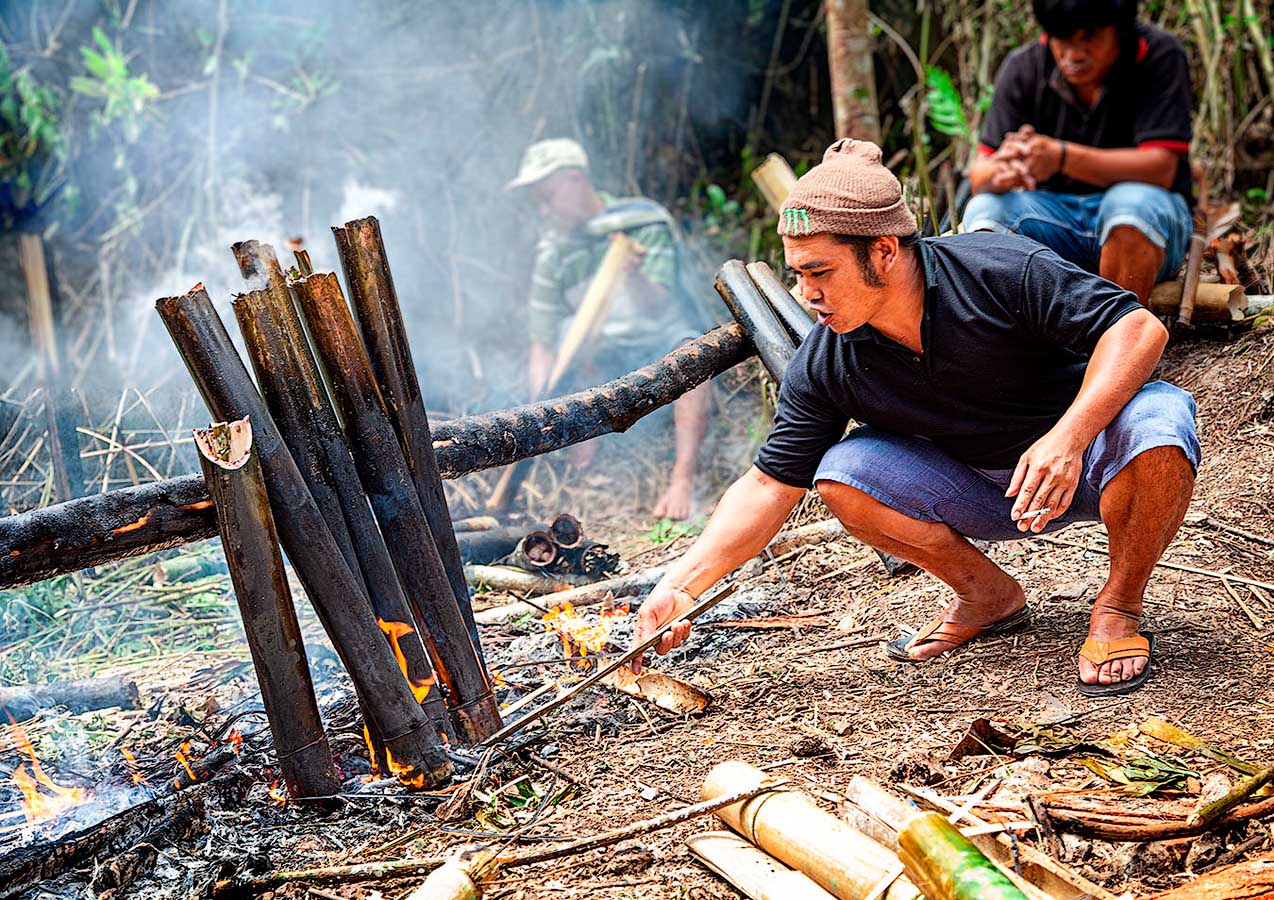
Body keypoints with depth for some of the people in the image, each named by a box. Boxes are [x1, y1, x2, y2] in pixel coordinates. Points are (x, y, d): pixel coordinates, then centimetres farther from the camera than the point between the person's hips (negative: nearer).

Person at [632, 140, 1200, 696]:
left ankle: (1118, 610, -12)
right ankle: (989, 596, 3)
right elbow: (770, 485, -7)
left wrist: (1066, 439, -42)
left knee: (1159, 421, -37)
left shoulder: (1001, 271, -26)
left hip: (1085, 461, -4)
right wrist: (683, 585, -17)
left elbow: (1139, 327, -28)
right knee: (841, 475, -19)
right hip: (983, 494, 4)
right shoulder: (824, 366, -13)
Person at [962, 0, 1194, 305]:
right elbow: (979, 176, -8)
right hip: (1053, 216, 3)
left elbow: (1160, 169, -21)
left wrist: (1063, 157, -35)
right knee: (984, 209, -25)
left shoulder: (1159, 55, -10)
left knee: (1134, 202, -36)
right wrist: (999, 174, -35)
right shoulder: (1023, 68, -3)